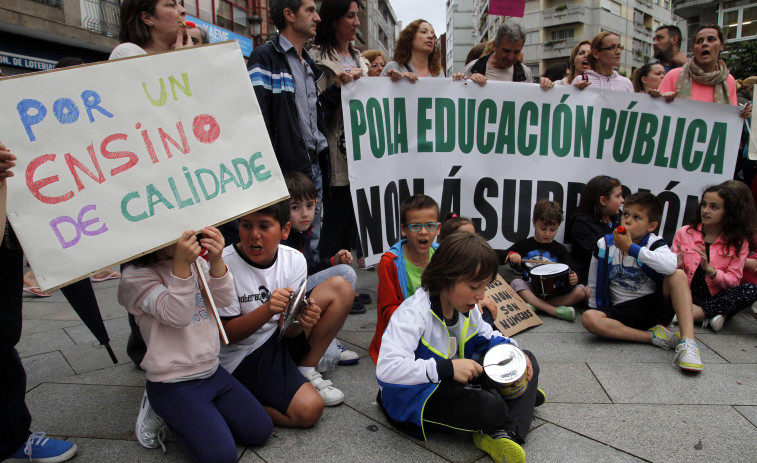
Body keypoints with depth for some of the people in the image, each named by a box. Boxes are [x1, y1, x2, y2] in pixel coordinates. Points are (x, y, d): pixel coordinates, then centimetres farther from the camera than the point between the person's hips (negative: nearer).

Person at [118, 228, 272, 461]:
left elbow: (225, 299, -6)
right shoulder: (137, 276, -14)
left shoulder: (196, 260, 5)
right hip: (173, 385, -6)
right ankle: (164, 413, 8)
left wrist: (216, 261, -24)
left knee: (260, 432, 4)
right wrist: (181, 264, -37)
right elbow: (177, 316, -25)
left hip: (212, 371, 7)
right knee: (220, 454, -14)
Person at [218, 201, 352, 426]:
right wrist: (268, 309, -32)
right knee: (309, 410, -25)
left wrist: (302, 320, -30)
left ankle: (305, 371, -1)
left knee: (341, 288, -7)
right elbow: (227, 333, -16)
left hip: (280, 340, 6)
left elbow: (287, 330, -6)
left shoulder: (294, 259, -6)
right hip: (243, 357, -5)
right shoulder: (224, 265, -19)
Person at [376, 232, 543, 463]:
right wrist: (447, 368, -43)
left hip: (452, 383, 9)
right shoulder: (413, 313, -29)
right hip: (415, 397, -9)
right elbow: (387, 368, -38)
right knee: (491, 407, -33)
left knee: (527, 360, 4)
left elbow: (486, 335, 15)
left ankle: (506, 433, -8)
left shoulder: (464, 305, -2)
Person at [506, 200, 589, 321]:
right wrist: (511, 255, -11)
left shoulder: (560, 249, 11)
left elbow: (568, 272, 4)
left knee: (581, 291, -22)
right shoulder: (524, 245, 10)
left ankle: (536, 306, -29)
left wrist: (573, 279, -20)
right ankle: (554, 311, -38)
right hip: (531, 290, -1)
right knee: (515, 283, -30)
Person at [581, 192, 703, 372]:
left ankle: (687, 341, -31)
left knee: (678, 275, -24)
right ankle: (653, 336, -22)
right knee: (588, 318, -28)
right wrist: (598, 313, 10)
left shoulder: (654, 243, -6)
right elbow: (594, 285, 10)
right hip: (621, 311, 1)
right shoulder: (604, 245, -1)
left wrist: (631, 247, -27)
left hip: (655, 305, -1)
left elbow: (671, 265, -33)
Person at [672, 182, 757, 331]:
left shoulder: (738, 242, 4)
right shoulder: (684, 233, 4)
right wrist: (677, 266, -17)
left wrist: (710, 270, -21)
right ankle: (711, 315, -26)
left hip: (715, 298, 1)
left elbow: (734, 281, -3)